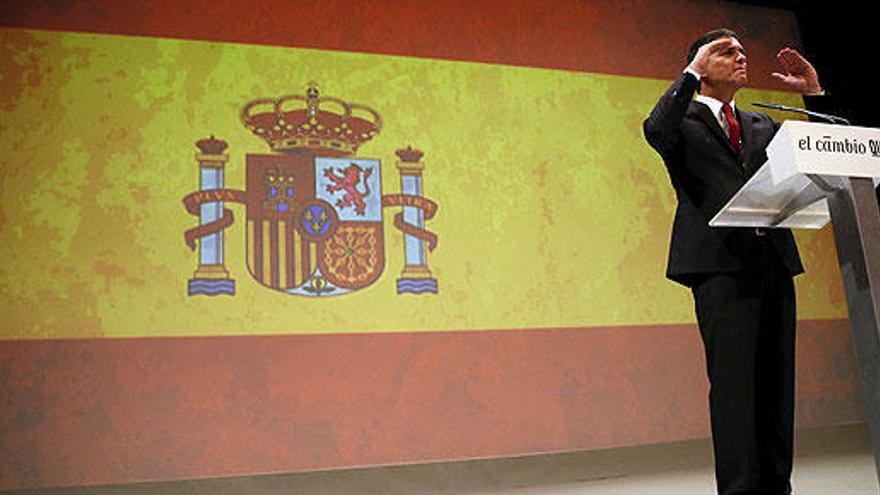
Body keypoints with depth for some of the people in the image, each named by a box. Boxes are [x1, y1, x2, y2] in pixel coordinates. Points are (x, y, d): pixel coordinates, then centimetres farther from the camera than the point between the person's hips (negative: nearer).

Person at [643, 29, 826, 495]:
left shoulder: (761, 124, 23)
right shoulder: (684, 120, 6)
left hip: (773, 263, 6)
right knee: (733, 383, -7)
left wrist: (813, 94, 13)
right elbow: (656, 131, -18)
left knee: (777, 381, 7)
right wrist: (691, 72, -10)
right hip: (722, 265, -6)